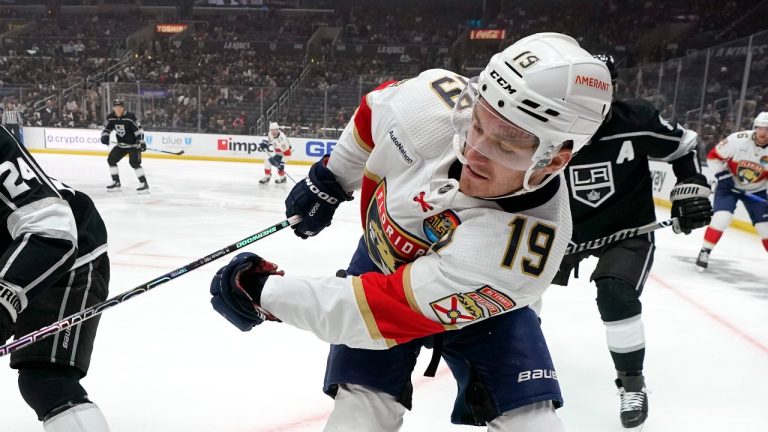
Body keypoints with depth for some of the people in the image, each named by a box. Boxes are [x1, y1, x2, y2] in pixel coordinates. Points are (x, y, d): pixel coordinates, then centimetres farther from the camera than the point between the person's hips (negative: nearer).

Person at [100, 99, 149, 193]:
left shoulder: (130, 117, -19)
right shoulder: (111, 118, -3)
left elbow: (139, 130, -19)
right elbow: (106, 128, 10)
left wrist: (141, 142, -26)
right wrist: (104, 136, -10)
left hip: (133, 144, -7)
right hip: (121, 145, 7)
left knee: (134, 162, -22)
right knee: (111, 159, 4)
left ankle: (144, 184, -17)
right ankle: (116, 183, 15)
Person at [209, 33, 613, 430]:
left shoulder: (522, 250, -40)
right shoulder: (433, 98, -31)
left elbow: (382, 311, -36)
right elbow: (377, 108, -5)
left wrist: (264, 294, -28)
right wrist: (328, 180, 4)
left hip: (472, 305, -2)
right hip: (381, 257, 3)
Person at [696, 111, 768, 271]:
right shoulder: (737, 140, -23)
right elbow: (713, 156, -12)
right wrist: (723, 176, -17)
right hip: (729, 184, -3)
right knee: (722, 218, -19)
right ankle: (705, 252, -5)